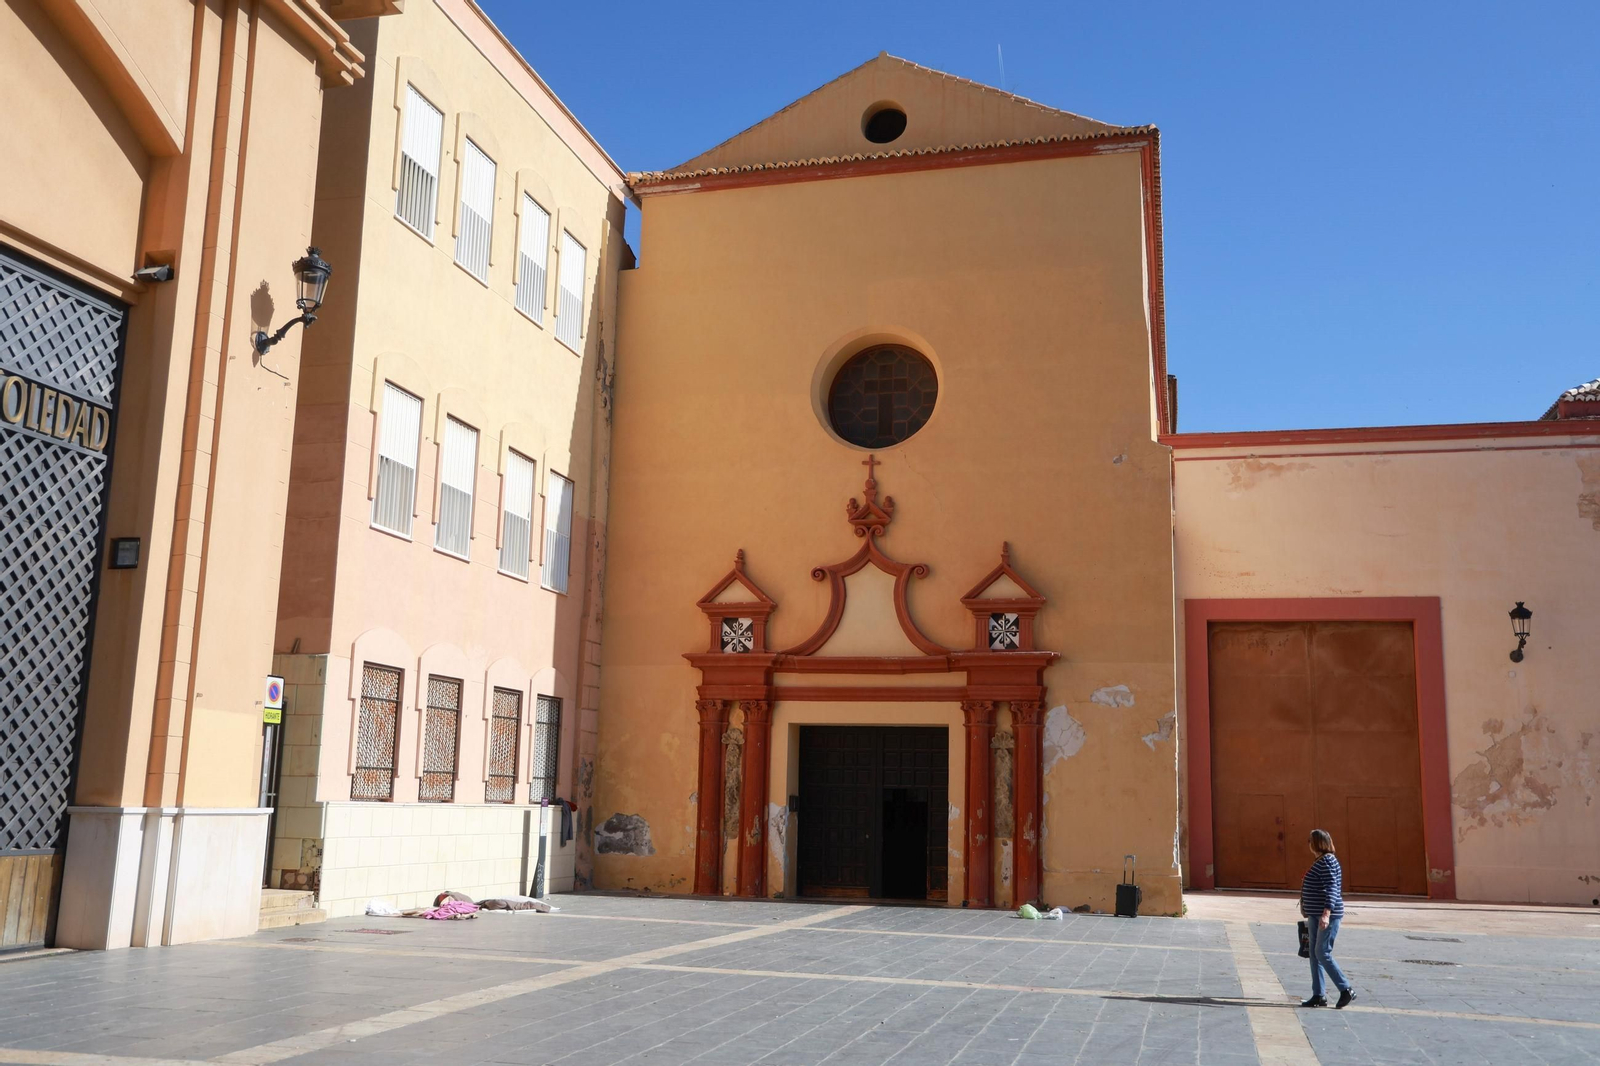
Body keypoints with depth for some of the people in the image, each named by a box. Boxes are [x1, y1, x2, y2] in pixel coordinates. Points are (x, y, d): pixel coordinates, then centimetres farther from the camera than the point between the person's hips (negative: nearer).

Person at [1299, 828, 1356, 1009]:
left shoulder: (1328, 862, -14)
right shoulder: (1320, 861, 16)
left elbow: (1332, 889, -23)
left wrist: (1326, 913, -30)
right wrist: (1305, 906, 28)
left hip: (1327, 916, -10)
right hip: (1315, 915, 10)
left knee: (1322, 953, -10)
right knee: (1315, 954, 8)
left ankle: (1346, 990, -2)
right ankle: (1318, 995, 11)